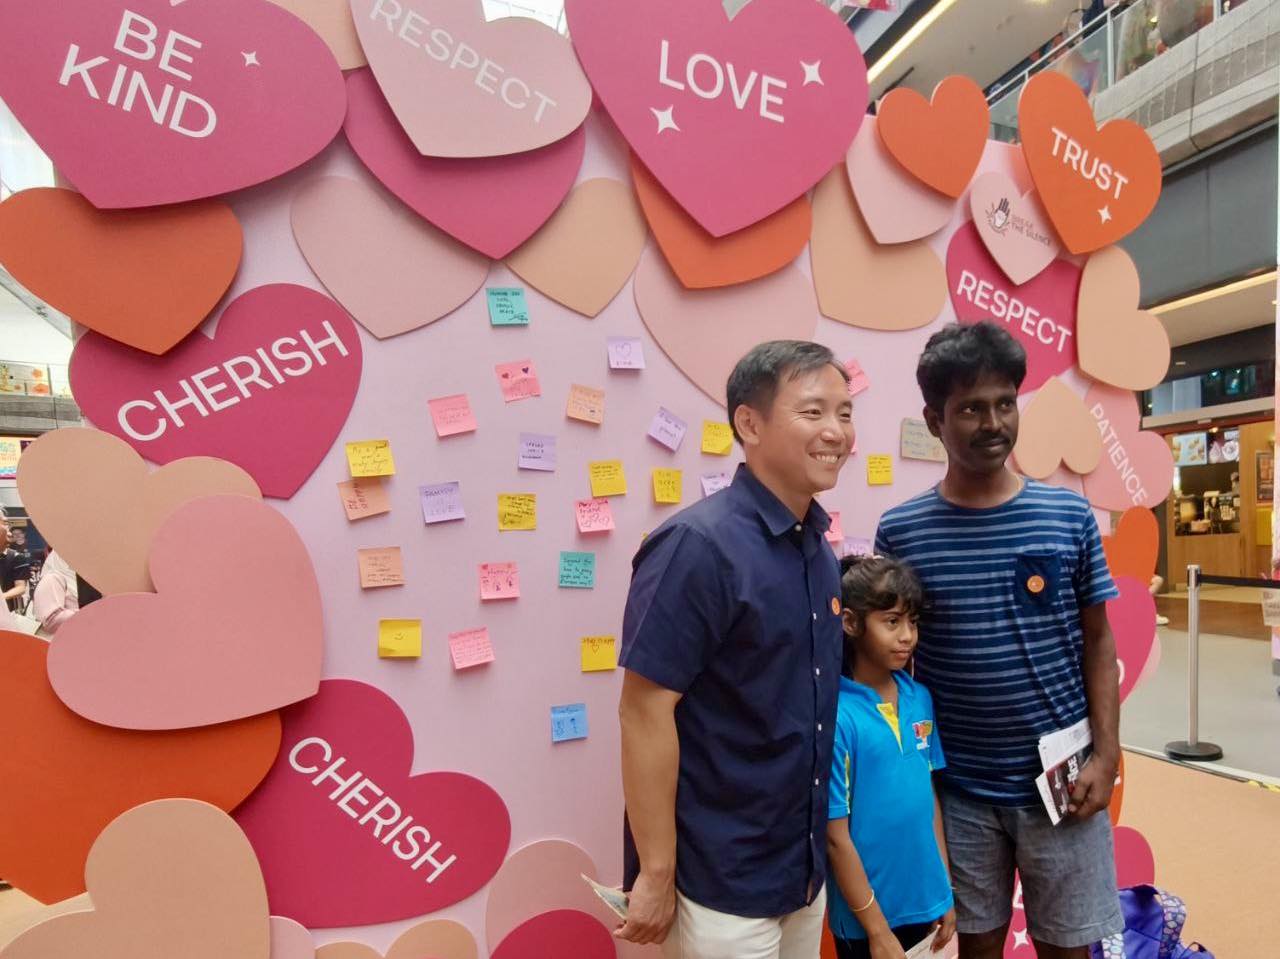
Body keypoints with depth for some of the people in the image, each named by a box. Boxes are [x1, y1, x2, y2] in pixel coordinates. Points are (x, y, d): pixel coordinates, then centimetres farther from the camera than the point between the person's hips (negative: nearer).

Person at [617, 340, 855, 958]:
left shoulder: (817, 547, 1)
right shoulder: (697, 546, -22)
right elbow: (644, 711, -21)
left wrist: (820, 848, 12)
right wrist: (656, 875, -16)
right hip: (719, 881, -7)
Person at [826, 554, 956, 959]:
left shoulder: (920, 699, -5)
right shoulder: (836, 715, -22)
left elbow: (930, 795, 5)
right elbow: (836, 836, -16)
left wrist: (945, 890, 7)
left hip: (924, 902, 5)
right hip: (866, 916, -5)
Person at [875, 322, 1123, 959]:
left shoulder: (1070, 517, -5)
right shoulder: (900, 532, -7)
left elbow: (1098, 642, 2)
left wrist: (1105, 754, -5)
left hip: (1060, 779, 1)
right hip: (958, 788, 0)